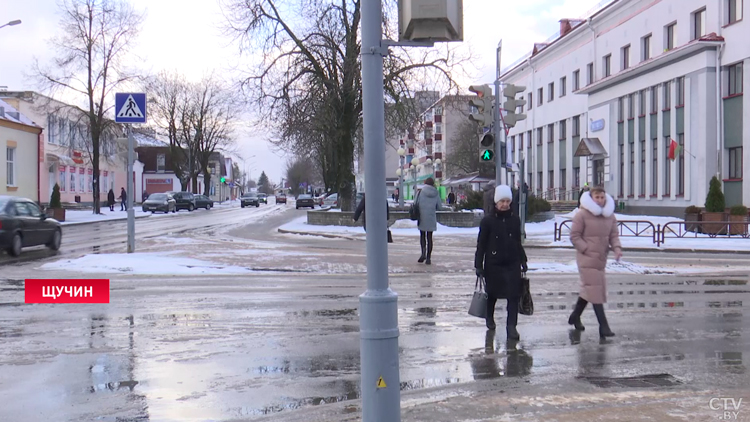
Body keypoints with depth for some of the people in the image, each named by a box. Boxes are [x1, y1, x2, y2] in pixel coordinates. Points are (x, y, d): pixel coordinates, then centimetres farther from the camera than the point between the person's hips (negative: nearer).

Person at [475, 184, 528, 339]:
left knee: (514, 295, -7)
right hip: (493, 264, -2)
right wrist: (478, 265, -7)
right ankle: (490, 318, 39)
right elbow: (481, 245, -4)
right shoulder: (488, 221, -6)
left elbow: (518, 243, 15)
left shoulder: (515, 220, 5)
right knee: (492, 293, 13)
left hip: (512, 263, 2)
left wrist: (523, 261, 15)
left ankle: (511, 326, -2)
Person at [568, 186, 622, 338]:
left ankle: (575, 316, 35)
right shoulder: (582, 215, -9)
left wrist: (617, 248, -9)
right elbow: (574, 236, -7)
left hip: (601, 258, 7)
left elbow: (614, 235, 10)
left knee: (588, 289, 16)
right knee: (594, 290, -10)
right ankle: (603, 326, -10)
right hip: (587, 258, -6)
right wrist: (587, 249, -15)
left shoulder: (610, 215, 8)